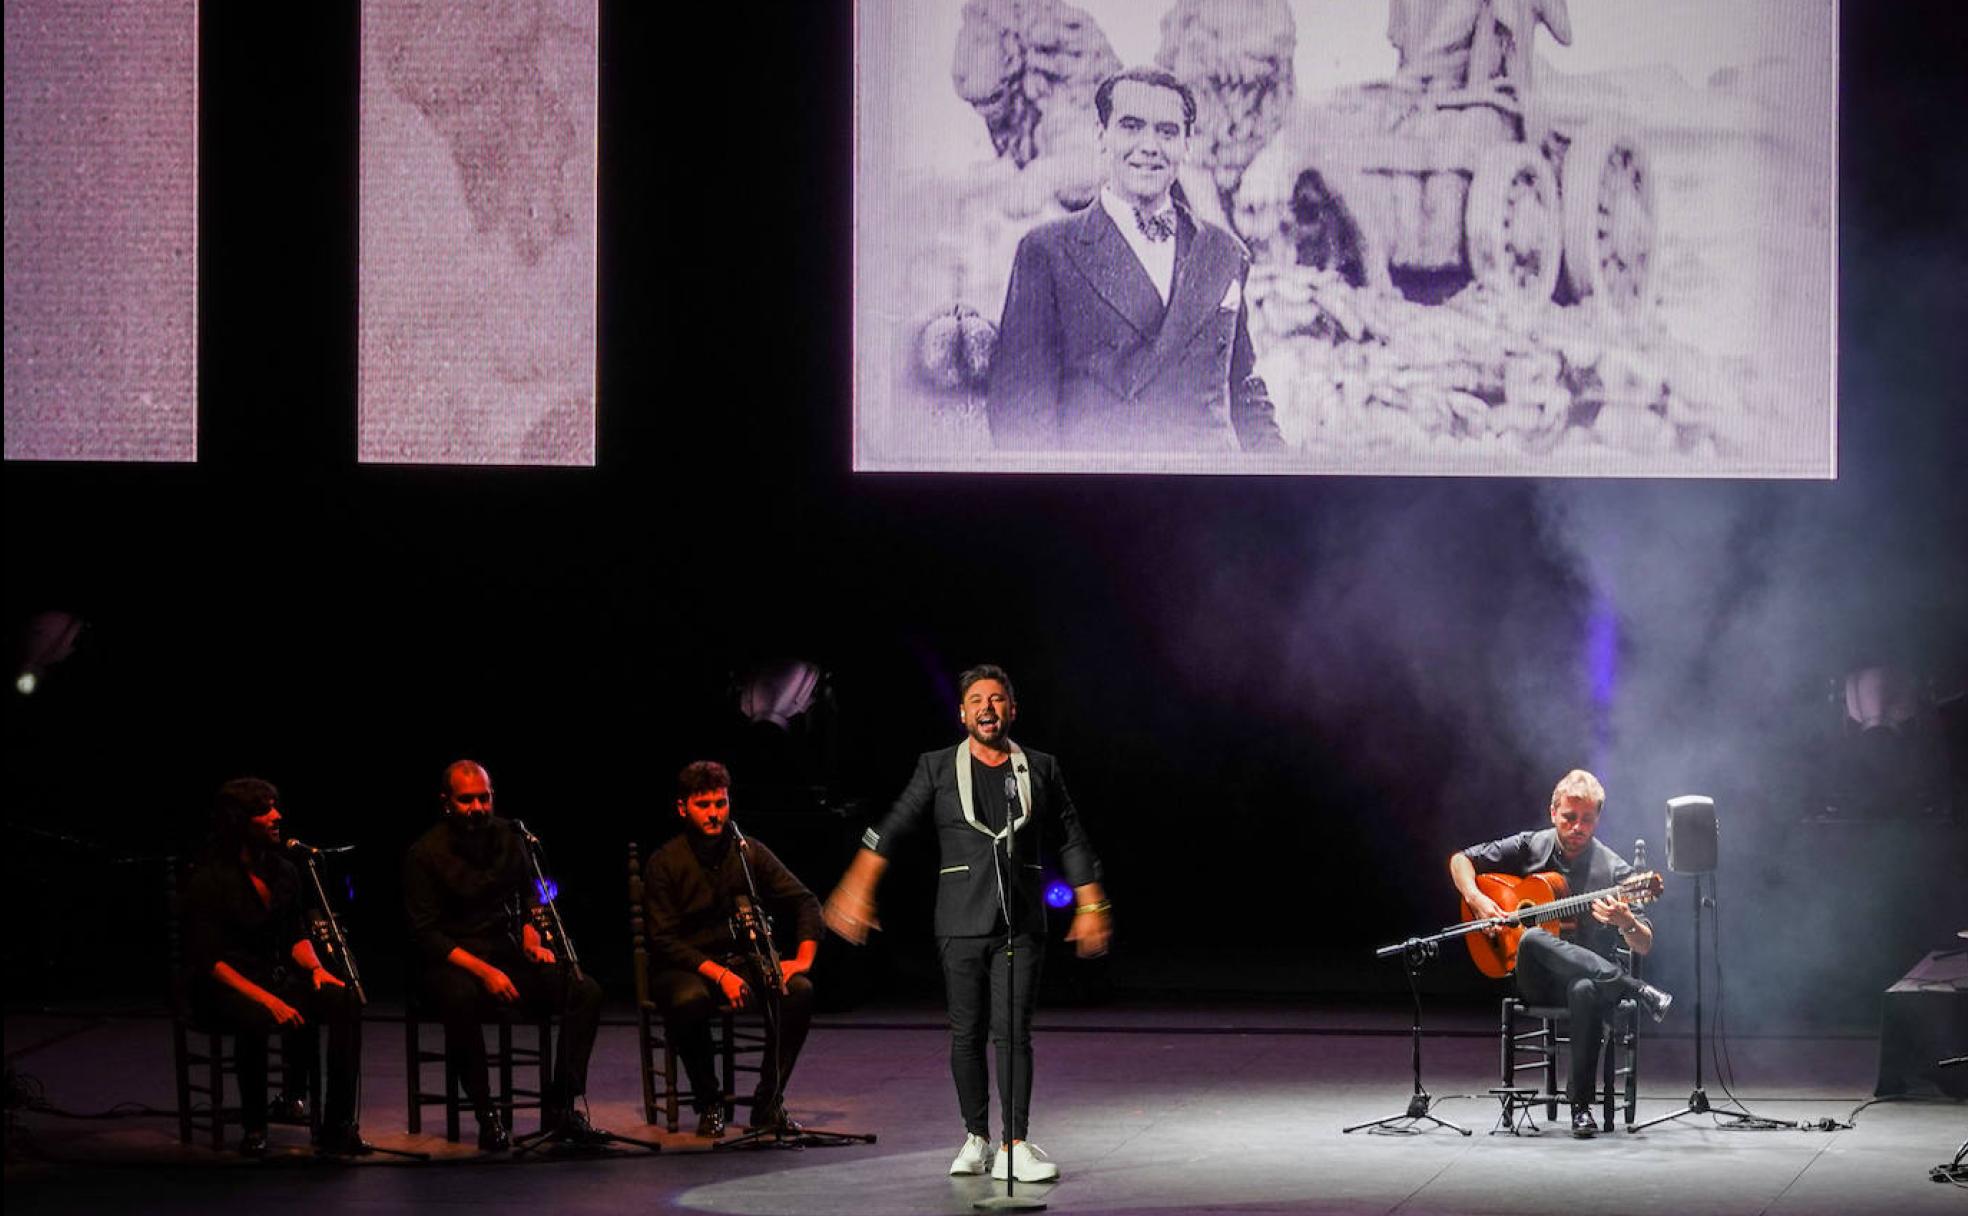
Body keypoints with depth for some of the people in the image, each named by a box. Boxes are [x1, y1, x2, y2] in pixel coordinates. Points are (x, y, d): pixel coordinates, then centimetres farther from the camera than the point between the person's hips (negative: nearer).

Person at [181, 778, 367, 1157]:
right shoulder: (208, 879, -11)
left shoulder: (283, 871, 10)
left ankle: (337, 1129, -25)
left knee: (343, 1001, -23)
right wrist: (266, 999, -27)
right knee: (257, 1020, -40)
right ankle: (254, 1127, -20)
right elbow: (207, 959, -16)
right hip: (224, 989, -6)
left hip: (277, 977, 6)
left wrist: (316, 968, -8)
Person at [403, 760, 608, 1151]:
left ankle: (560, 1105, -13)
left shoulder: (508, 837, 8)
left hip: (509, 955, 5)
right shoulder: (426, 854, -7)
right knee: (462, 999, -41)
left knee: (585, 991, -19)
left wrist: (532, 939, 1)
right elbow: (424, 933, -11)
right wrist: (482, 971, -22)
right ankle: (486, 1115, -27)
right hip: (454, 962, -5)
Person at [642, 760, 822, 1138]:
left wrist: (804, 957, -14)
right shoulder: (665, 863, -6)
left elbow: (805, 902, 5)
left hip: (742, 960, 3)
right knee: (688, 1000, -39)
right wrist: (719, 974, -24)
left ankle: (769, 1101, -12)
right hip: (685, 966, -3)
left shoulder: (749, 852, 4)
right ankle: (708, 1103, -16)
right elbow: (664, 940, -11)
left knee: (799, 990, -26)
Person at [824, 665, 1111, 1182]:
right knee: (967, 1033, 4)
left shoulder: (1039, 770, 8)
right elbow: (892, 829, 2)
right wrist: (857, 889, -6)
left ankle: (1014, 1148, -9)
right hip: (961, 924, 0)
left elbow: (1072, 842, 14)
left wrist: (1091, 906, 13)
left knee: (1012, 1031, -9)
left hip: (1020, 925, 0)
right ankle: (976, 1139, 17)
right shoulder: (938, 768, 5)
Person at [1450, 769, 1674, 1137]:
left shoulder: (1614, 870, 0)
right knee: (1533, 939, -36)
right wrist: (1477, 901, -8)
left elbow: (1644, 946, -2)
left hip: (1588, 976, -1)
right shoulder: (1530, 848, 5)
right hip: (1536, 982, 1)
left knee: (1586, 992, -41)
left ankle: (1580, 1104, -32)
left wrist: (1627, 923, -27)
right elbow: (1461, 860, 12)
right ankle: (1633, 989, -34)